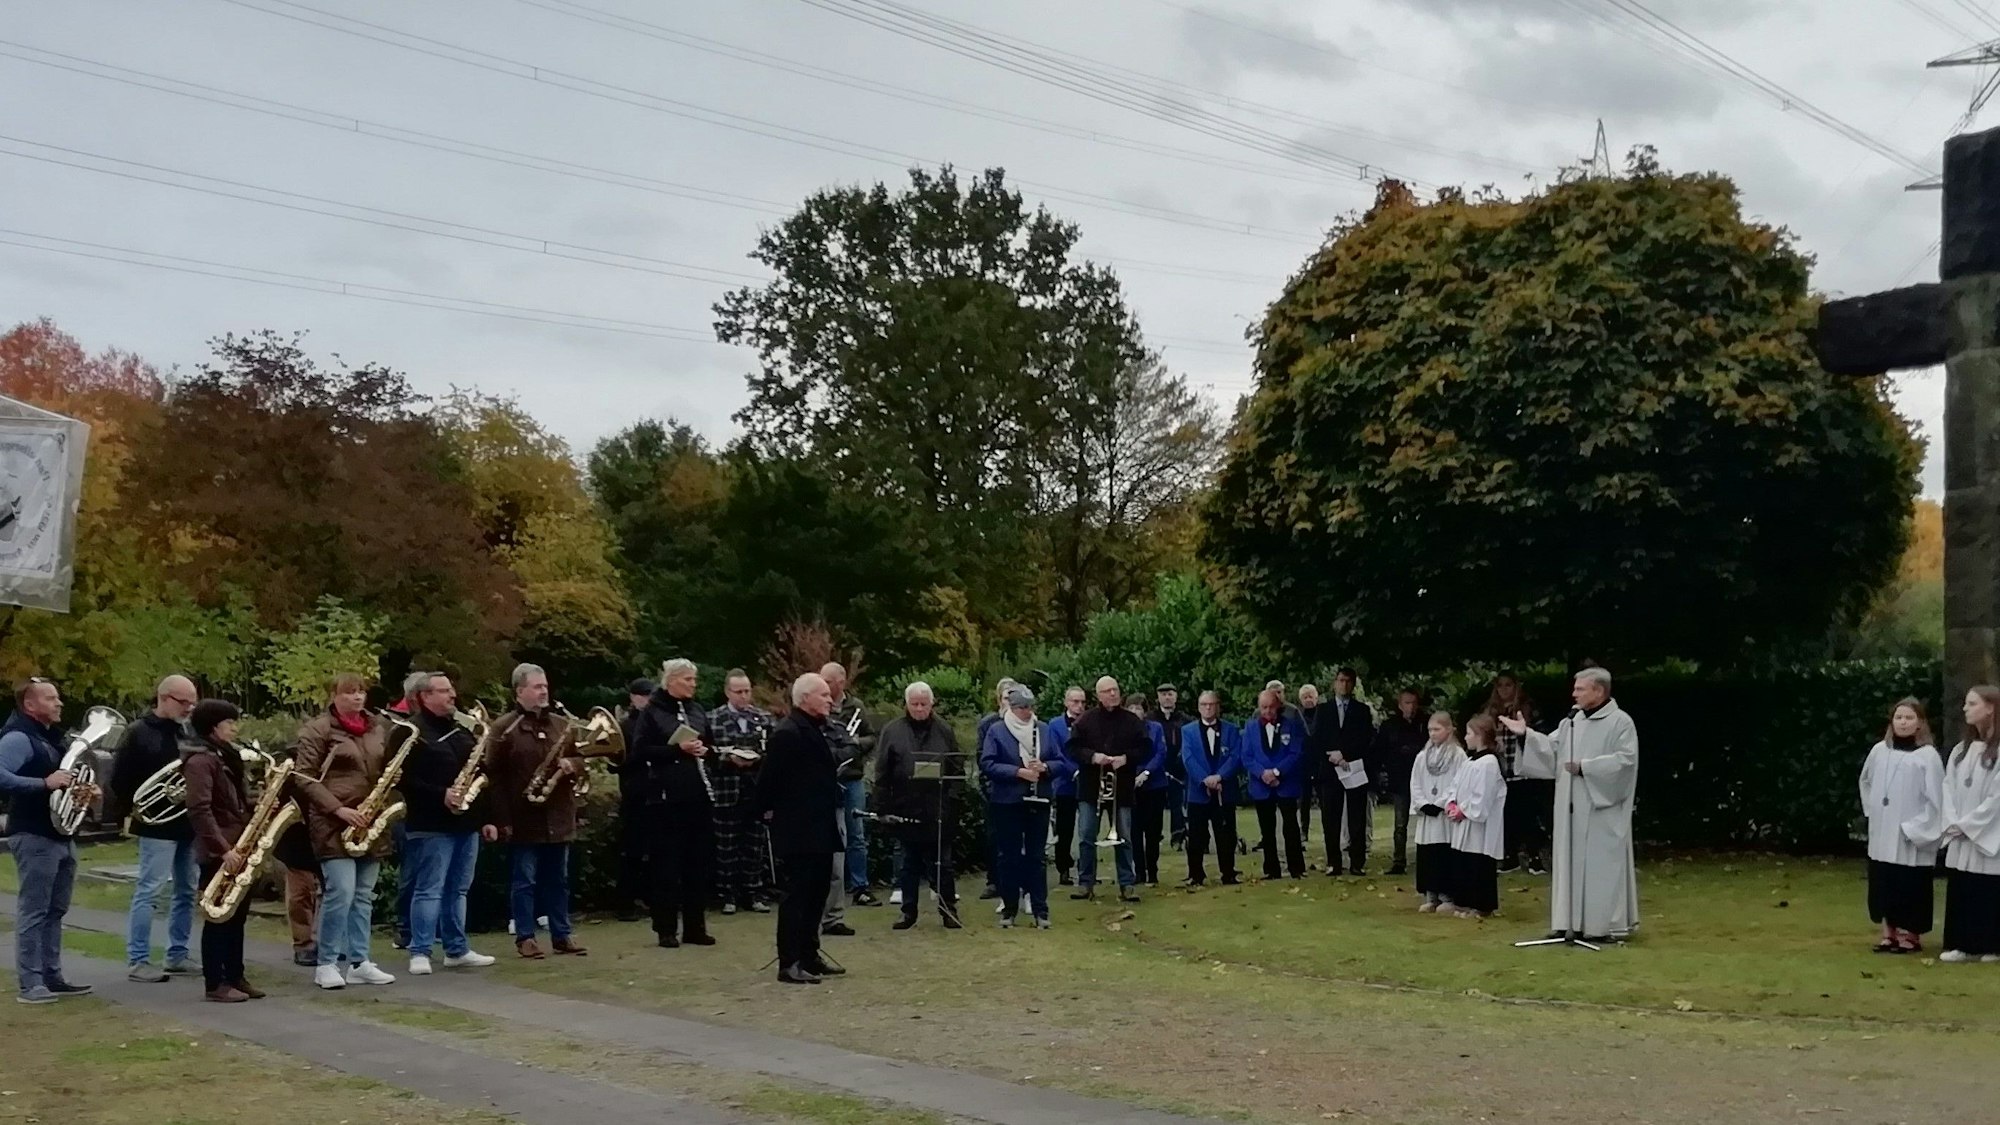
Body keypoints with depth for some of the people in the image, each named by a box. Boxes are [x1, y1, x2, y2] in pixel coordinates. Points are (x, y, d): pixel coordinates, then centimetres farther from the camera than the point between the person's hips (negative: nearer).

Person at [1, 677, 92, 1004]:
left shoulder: (50, 738, 18)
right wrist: (45, 784, -29)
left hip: (61, 836, 10)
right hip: (34, 837, -10)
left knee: (55, 911, 13)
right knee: (33, 912, -7)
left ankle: (52, 977, 19)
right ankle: (30, 984, -4)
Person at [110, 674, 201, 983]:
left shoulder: (188, 732, 12)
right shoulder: (139, 733, -6)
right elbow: (119, 781, -9)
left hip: (189, 824, 7)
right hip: (158, 826, -7)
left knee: (187, 892, 10)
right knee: (148, 891, -5)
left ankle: (178, 955, 18)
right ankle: (137, 961, -1)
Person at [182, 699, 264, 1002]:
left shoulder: (228, 756, 16)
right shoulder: (201, 760, -14)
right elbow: (199, 810, -22)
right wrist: (223, 849, -25)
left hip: (239, 846, 9)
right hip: (218, 852, -9)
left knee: (238, 914, 12)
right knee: (219, 916, -3)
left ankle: (235, 976, 19)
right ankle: (215, 984, 2)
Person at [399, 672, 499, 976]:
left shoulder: (462, 730, 17)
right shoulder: (412, 732, -8)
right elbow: (404, 779, -17)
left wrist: (487, 818, 14)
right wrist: (440, 795, -23)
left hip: (467, 823, 8)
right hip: (432, 826, -8)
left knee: (458, 890, 13)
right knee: (429, 890, -5)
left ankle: (457, 950, 19)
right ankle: (420, 953, 0)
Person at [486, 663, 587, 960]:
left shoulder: (562, 724, 11)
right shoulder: (504, 728, -7)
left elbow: (581, 759, 17)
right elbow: (494, 776, -10)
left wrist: (572, 765, -8)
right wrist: (502, 819, -14)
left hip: (558, 817, 5)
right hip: (523, 819, -5)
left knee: (558, 879, 12)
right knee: (524, 880, 3)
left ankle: (562, 934, 19)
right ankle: (525, 936, 11)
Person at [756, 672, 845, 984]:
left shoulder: (816, 729, 14)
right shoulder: (788, 733, -18)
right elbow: (770, 777, -18)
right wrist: (767, 810, -10)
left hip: (820, 827, 10)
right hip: (799, 829, -10)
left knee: (818, 891, 15)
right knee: (797, 893, -5)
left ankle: (809, 955, 24)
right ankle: (789, 963, 0)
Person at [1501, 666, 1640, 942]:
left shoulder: (1620, 722, -9)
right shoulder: (1573, 721, 13)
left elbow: (1625, 760, -17)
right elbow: (1551, 748, 9)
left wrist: (1585, 767, -20)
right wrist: (1527, 733, -4)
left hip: (1602, 810, -7)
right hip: (1574, 809, 7)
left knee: (1603, 864, -4)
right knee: (1573, 862, 8)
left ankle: (1609, 924, 4)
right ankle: (1575, 922, 13)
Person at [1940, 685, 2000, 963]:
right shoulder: (1960, 750, 12)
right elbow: (1948, 789, 9)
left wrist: (1967, 824, -12)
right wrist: (1952, 823, -5)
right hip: (1960, 837, 6)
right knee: (1959, 893, 6)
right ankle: (1962, 945, 12)